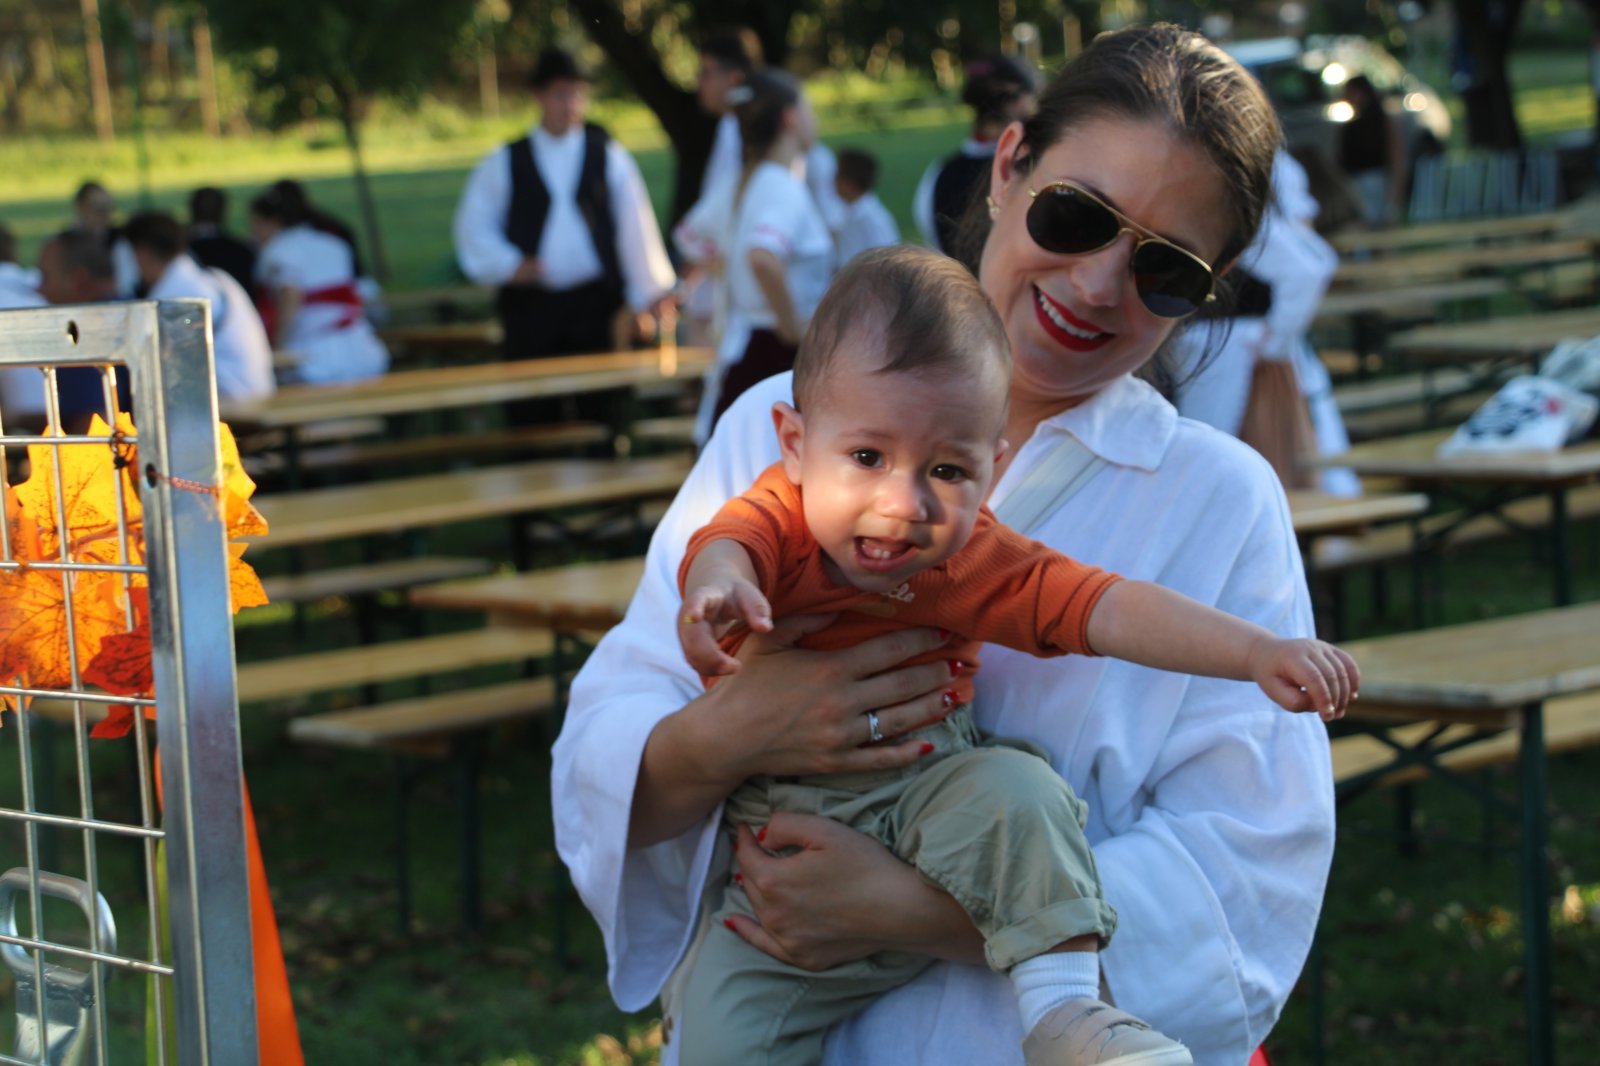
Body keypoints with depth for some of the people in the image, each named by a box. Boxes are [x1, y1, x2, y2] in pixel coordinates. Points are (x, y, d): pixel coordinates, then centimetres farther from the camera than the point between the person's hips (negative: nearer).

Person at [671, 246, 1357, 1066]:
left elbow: (1112, 610, -9)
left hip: (928, 803, 1)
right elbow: (724, 548, -31)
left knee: (1014, 787, -29)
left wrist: (1262, 655, -21)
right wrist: (716, 588, -58)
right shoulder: (781, 520, -8)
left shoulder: (976, 562, -3)